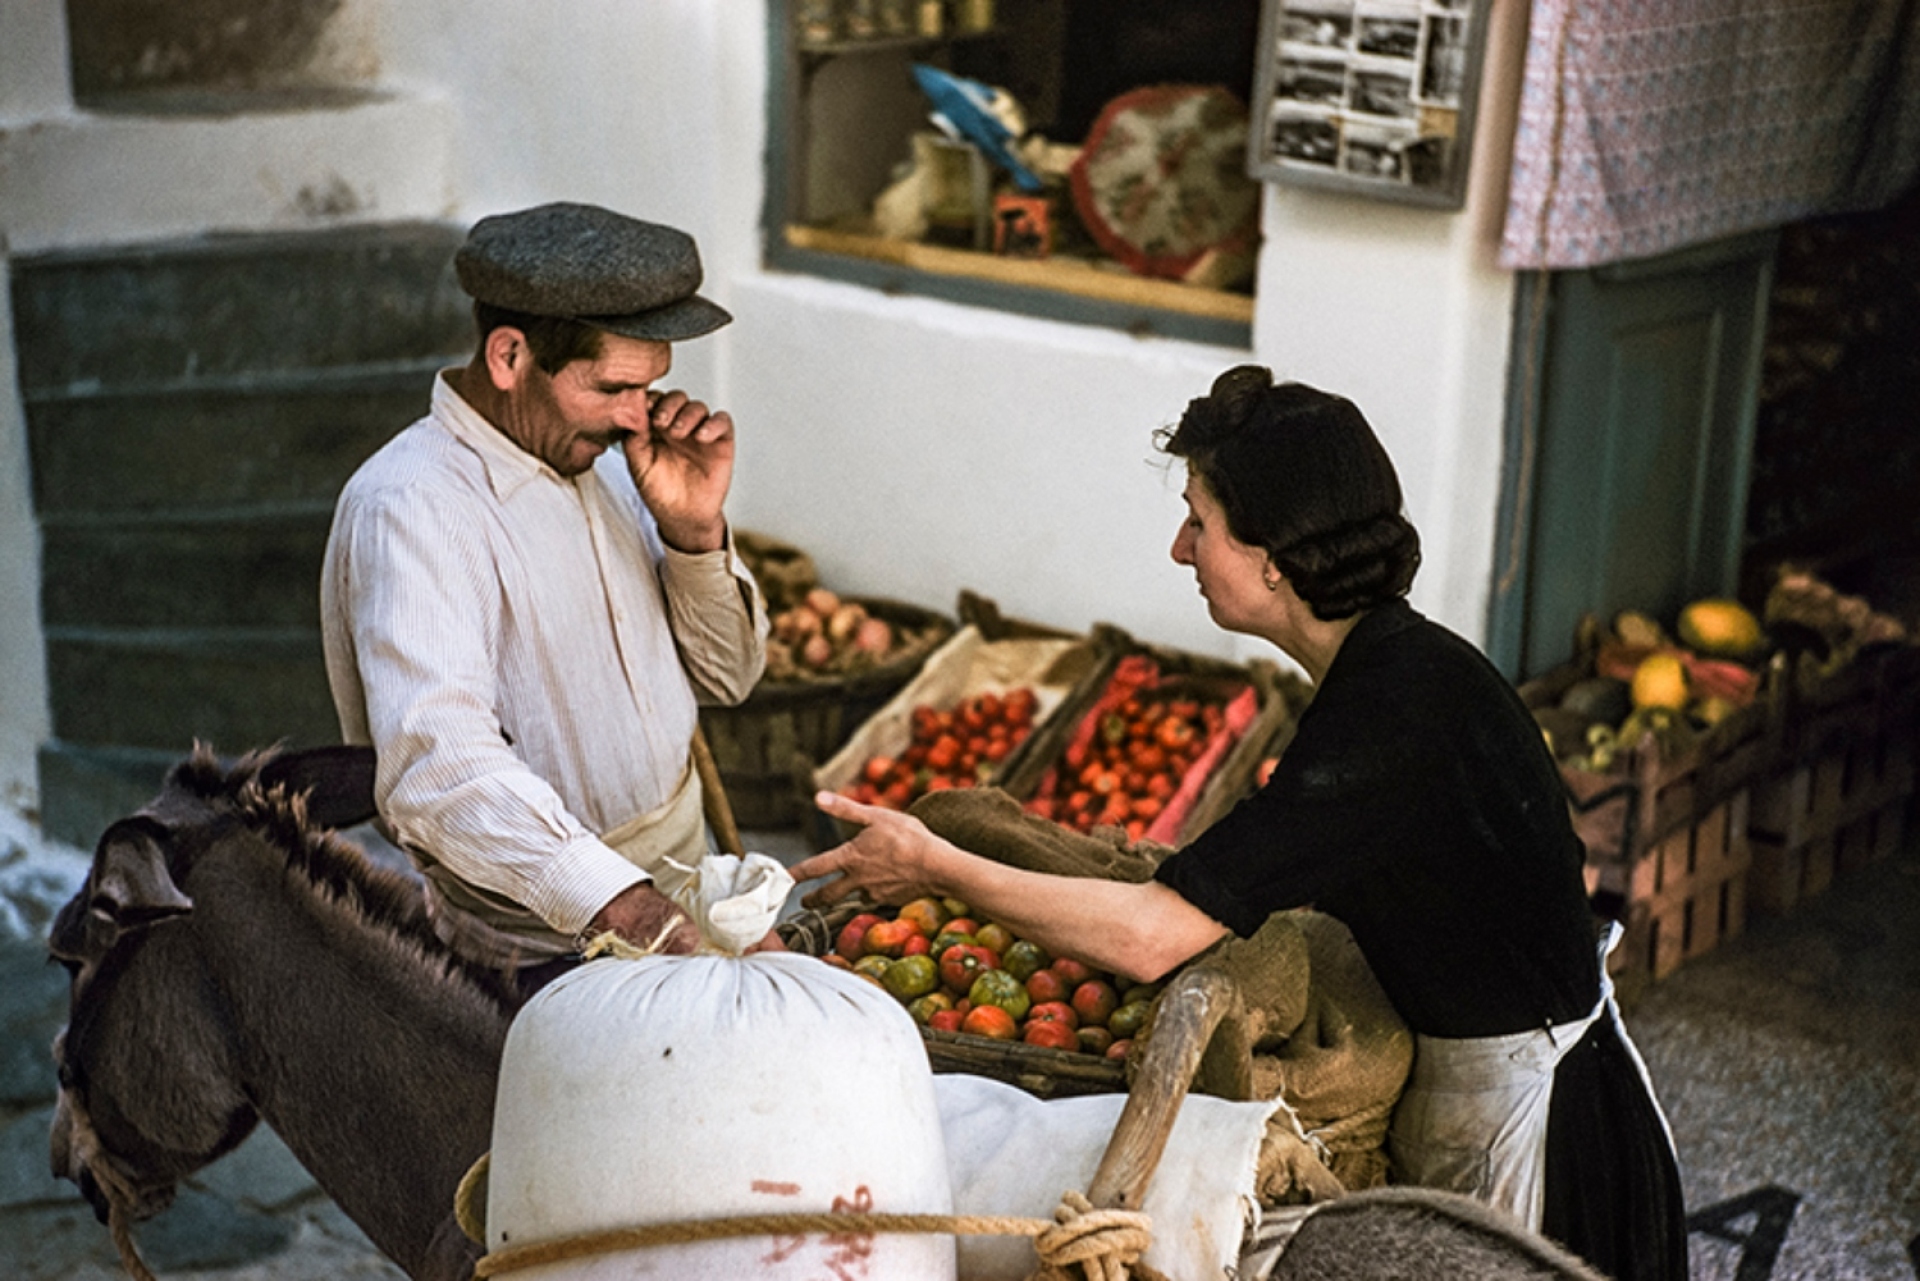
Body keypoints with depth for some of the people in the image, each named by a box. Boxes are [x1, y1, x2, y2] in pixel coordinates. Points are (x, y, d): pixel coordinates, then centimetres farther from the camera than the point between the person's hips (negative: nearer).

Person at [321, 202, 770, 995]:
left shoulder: (601, 460, 11)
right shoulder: (411, 508, -16)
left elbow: (726, 676, 17)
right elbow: (439, 771, -31)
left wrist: (694, 531, -2)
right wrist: (623, 908, -43)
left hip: (674, 919, 8)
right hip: (534, 968, -8)